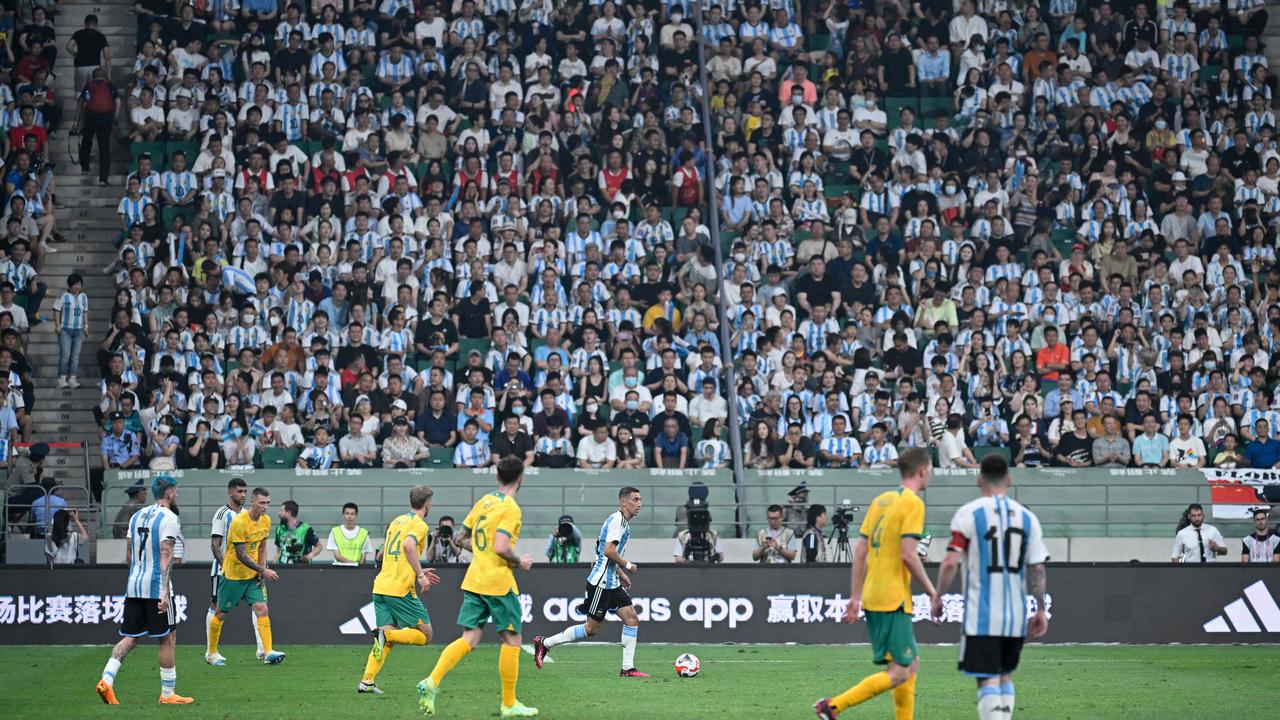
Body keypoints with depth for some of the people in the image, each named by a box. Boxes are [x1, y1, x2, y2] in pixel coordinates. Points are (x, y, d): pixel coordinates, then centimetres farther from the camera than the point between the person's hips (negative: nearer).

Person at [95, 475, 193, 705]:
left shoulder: (137, 516, 13)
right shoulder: (169, 518, -9)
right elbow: (165, 555, -17)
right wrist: (165, 591, -21)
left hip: (133, 585, 7)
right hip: (156, 586, -7)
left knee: (130, 638, 10)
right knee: (168, 639, 3)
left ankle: (106, 680, -8)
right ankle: (167, 694, 7)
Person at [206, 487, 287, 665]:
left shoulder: (266, 520, 1)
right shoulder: (239, 522, -22)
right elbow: (241, 555, -22)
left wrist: (262, 571, 0)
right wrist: (263, 570, -23)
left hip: (254, 576, 5)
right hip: (233, 575, -5)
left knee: (261, 609, -11)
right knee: (222, 613, 7)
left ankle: (268, 653, -19)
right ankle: (211, 653, 23)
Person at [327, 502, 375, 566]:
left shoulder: (363, 533, 9)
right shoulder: (335, 532, 7)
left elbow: (363, 557, 6)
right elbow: (337, 556, 0)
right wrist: (351, 562, -14)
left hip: (357, 568, 0)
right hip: (340, 568, 0)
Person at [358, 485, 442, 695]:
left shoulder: (397, 521, 20)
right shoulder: (419, 525, -5)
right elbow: (408, 545, -25)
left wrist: (418, 572, 32)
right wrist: (420, 574, -20)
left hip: (380, 587, 8)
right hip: (401, 589, -8)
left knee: (387, 641, 9)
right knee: (425, 635, 2)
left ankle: (367, 681, -6)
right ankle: (386, 635, -21)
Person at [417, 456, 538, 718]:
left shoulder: (484, 502, 12)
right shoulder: (511, 508, -12)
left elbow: (461, 538, 17)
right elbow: (501, 547, -22)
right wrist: (520, 562, -5)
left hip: (474, 580, 7)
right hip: (499, 582, -7)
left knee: (469, 639, 4)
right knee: (511, 640, 5)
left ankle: (432, 682, -14)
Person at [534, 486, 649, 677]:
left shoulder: (624, 523, 17)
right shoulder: (617, 520, -14)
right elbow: (609, 550, -24)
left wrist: (621, 574, 22)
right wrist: (627, 565, -12)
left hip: (612, 583, 10)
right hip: (601, 582, -10)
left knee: (632, 620, 1)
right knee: (591, 628, -5)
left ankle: (627, 668, 1)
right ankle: (544, 643, 6)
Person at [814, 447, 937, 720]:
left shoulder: (881, 500, 14)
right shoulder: (913, 503, -10)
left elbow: (860, 551, 13)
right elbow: (908, 555, -18)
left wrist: (856, 596, 15)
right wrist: (929, 588, -6)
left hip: (872, 596, 9)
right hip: (893, 599, -9)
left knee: (912, 663, 16)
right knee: (899, 673, -8)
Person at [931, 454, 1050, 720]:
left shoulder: (969, 514, -6)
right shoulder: (1028, 518, 6)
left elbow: (951, 562, -10)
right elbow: (1037, 569, 5)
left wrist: (937, 598, 3)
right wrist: (1041, 610, 14)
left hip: (982, 616, -4)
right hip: (1016, 615, 4)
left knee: (988, 680, -6)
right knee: (1005, 676, 19)